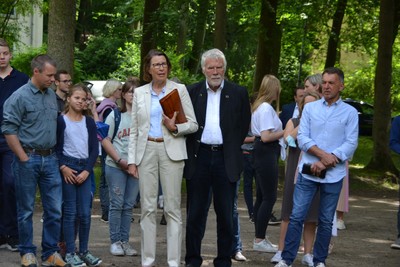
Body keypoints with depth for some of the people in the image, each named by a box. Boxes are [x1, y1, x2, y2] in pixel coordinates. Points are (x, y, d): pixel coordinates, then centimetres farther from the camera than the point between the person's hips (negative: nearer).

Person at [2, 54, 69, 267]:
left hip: (50, 159, 6)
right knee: (26, 209, 4)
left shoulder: (52, 95, 10)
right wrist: (23, 158, -13)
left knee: (54, 208, 4)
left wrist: (56, 154, 12)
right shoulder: (19, 97, -9)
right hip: (28, 158, -6)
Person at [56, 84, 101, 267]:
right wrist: (63, 167, -12)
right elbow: (56, 147, -1)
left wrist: (87, 171, -4)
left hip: (85, 169, 3)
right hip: (67, 168, -3)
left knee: (85, 213, 1)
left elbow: (94, 149, 7)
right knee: (70, 212, -3)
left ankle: (84, 251, 10)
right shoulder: (61, 121, 0)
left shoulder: (89, 122, 10)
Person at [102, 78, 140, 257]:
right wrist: (120, 160, -9)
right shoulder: (115, 115, 1)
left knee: (128, 205, 7)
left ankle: (125, 241, 13)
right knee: (117, 204, 1)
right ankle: (115, 241, 7)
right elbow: (105, 141, 0)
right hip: (115, 166, -1)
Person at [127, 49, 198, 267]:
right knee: (148, 208, 2)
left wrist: (176, 128, -16)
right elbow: (134, 130, 11)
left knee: (172, 208, -3)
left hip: (171, 151, -2)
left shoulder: (179, 90, 3)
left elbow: (193, 124, 3)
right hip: (146, 152, 2)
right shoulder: (139, 93, 10)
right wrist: (132, 160, 4)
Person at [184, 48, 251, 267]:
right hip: (198, 157, 1)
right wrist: (190, 149, -3)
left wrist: (233, 148, 3)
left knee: (225, 214, 3)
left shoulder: (238, 93, 4)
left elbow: (244, 125, 8)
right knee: (195, 212, 5)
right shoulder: (192, 92, 6)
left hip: (226, 158, -1)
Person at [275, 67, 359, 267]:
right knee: (296, 216, -3)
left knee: (326, 221, 7)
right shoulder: (310, 108, 8)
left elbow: (351, 144, -4)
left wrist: (326, 162, -13)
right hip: (308, 172, 1)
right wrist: (322, 154, -15)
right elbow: (302, 137, 0)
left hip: (333, 174, -1)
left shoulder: (350, 113, 2)